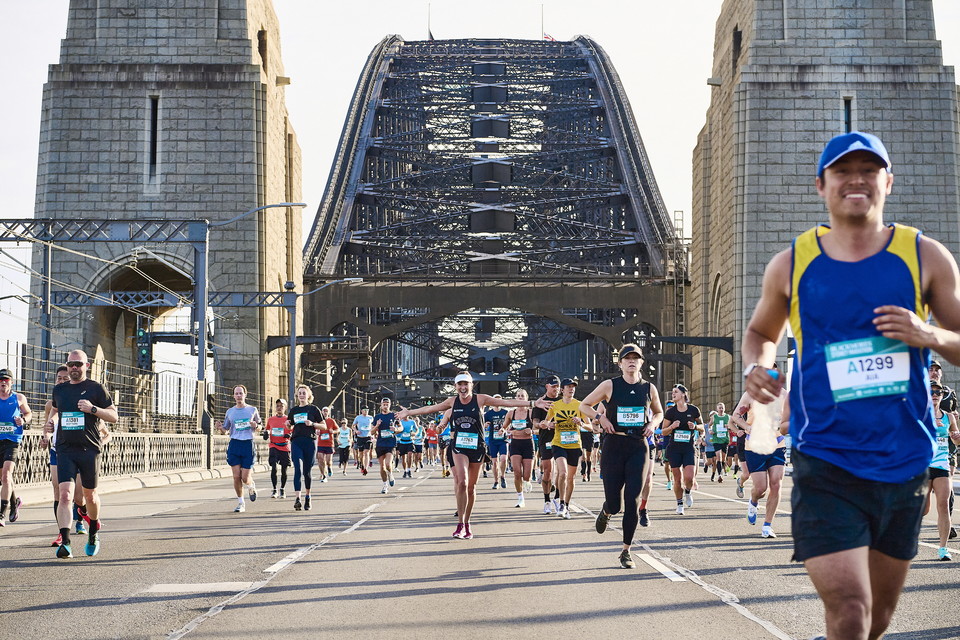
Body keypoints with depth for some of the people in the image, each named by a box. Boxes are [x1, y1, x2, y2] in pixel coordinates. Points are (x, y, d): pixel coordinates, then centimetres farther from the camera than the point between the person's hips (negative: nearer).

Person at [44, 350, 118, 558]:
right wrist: (50, 422, 11)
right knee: (65, 494, -15)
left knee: (90, 495, 12)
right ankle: (65, 542, -22)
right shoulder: (59, 390, 12)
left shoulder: (96, 388, 0)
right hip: (65, 450, 2)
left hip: (90, 449, -2)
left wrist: (93, 409, -15)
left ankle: (94, 532, 39)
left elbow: (114, 416, 1)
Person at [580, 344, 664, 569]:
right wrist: (600, 417, -8)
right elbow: (584, 405, 8)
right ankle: (606, 511, 38)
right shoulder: (610, 386, -1)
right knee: (614, 503, -1)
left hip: (639, 448, 1)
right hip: (614, 446, -1)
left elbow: (659, 412, 24)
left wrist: (653, 424, 3)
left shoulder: (649, 388, 6)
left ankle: (626, 551, 4)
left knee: (633, 502, -6)